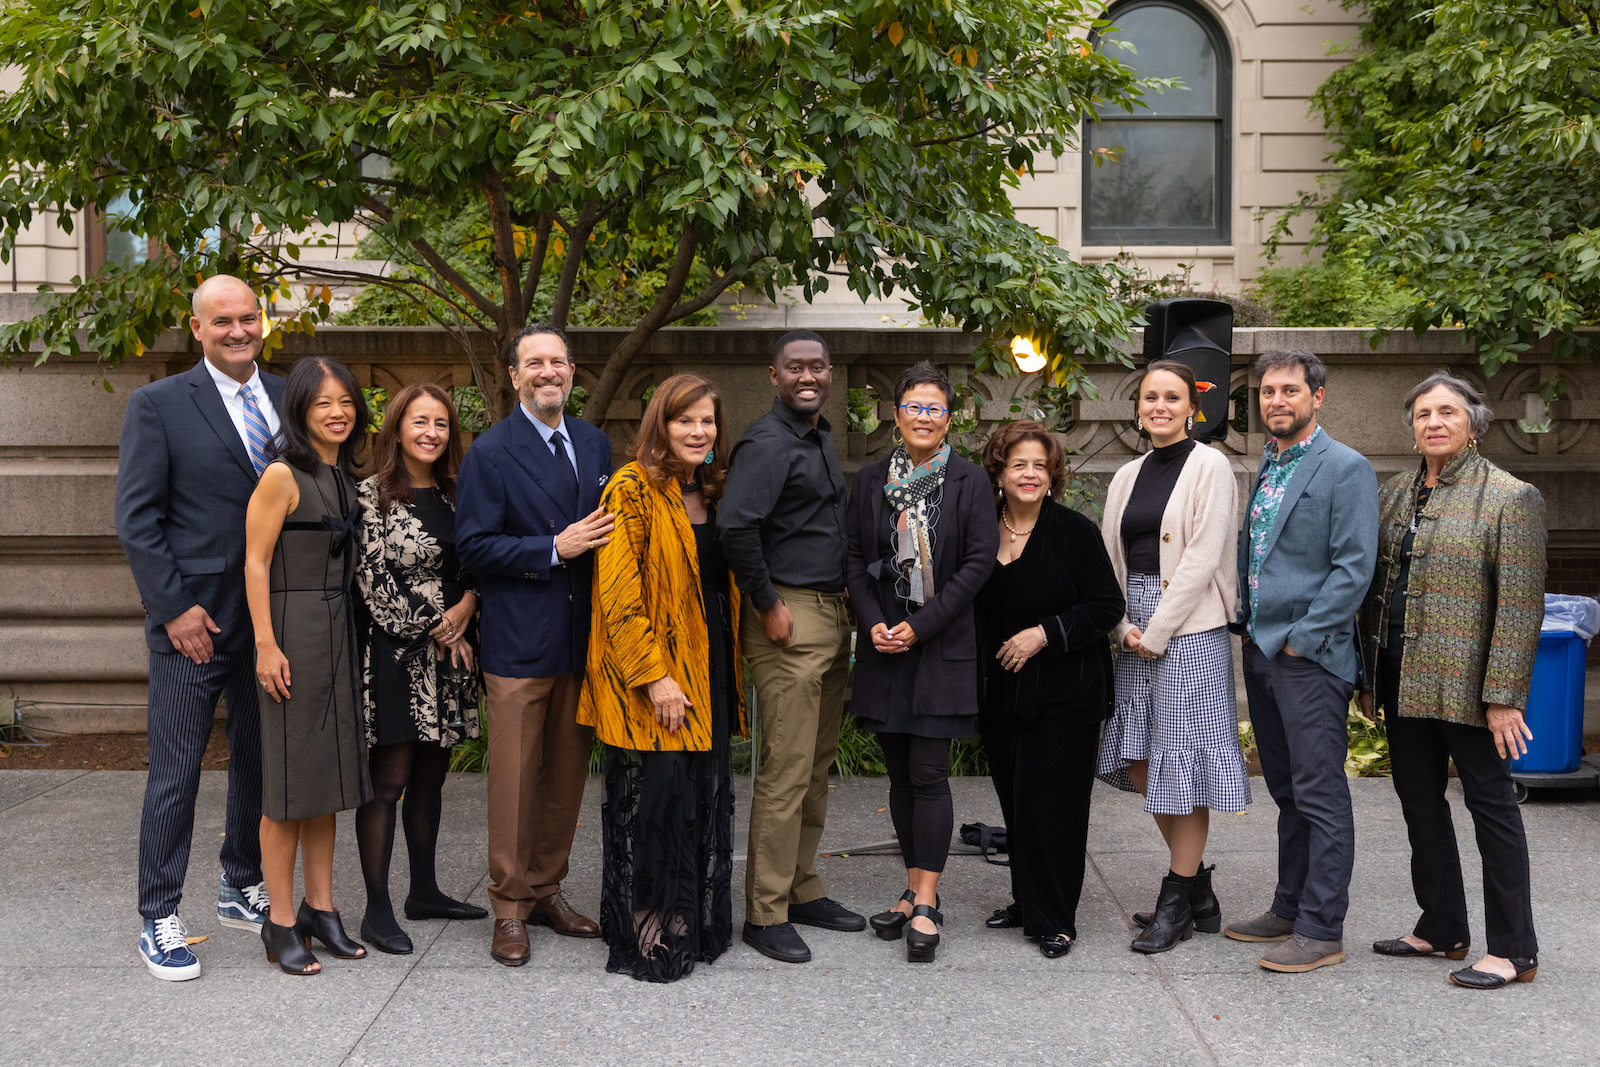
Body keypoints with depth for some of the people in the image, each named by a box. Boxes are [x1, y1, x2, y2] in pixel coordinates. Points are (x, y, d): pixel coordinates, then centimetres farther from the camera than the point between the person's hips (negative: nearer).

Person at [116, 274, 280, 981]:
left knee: (259, 761, 15)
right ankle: (159, 921, 11)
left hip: (273, 618, 5)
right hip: (194, 622, -5)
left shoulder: (287, 399, 9)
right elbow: (136, 518, -7)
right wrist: (174, 606, -13)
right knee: (176, 773, 0)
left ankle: (243, 890, 31)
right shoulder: (158, 405, -5)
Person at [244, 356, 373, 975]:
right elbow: (255, 562, -12)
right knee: (289, 777, -2)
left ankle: (320, 908, 21)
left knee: (330, 770, 12)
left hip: (340, 633, 8)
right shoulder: (282, 475, -11)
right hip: (293, 632, -8)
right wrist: (266, 644, -17)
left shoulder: (344, 475, 12)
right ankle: (281, 921, 7)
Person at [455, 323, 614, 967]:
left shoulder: (595, 444, 13)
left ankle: (546, 890, 26)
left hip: (582, 639, 5)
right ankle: (509, 908, 12)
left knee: (567, 775, 12)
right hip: (520, 644, -5)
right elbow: (473, 547, -10)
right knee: (514, 780, 0)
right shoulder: (491, 451, -5)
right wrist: (554, 549, -17)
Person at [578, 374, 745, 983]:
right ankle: (647, 940, 7)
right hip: (648, 674, -8)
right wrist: (654, 676, -19)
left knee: (705, 797, 11)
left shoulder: (712, 492, 14)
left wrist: (728, 676, 14)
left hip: (707, 670, 8)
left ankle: (695, 927, 24)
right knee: (653, 801, -4)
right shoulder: (632, 489, -10)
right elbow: (618, 592, -16)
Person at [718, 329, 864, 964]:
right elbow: (734, 524, -27)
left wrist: (847, 603, 15)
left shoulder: (821, 438, 17)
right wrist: (767, 603, -20)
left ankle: (802, 890, 26)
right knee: (786, 770, -6)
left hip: (832, 615, 9)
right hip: (789, 620, -9)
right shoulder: (768, 442, -13)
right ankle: (765, 913, 3)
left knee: (817, 764, 15)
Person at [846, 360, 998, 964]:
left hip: (942, 647, -4)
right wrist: (873, 623, -7)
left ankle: (925, 904, -3)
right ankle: (915, 891, 19)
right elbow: (855, 557, 8)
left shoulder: (970, 482, 0)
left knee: (929, 773, -7)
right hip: (884, 646, 4)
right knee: (900, 773, 9)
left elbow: (979, 563, -6)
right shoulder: (871, 481, 10)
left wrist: (920, 625, -12)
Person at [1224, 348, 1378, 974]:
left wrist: (1303, 638, -16)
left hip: (1311, 657, -8)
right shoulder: (1265, 467, 16)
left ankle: (1322, 931, 2)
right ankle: (1290, 910, 25)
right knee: (1287, 792, 15)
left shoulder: (1346, 469, -9)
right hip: (1260, 650, 8)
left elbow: (1354, 568, -15)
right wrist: (1246, 623, 12)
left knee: (1321, 796, -4)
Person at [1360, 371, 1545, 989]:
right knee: (1418, 799, 13)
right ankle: (1441, 929, 26)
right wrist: (1368, 676, 13)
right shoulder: (1394, 493, 12)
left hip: (1465, 680, -7)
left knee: (1489, 801, 0)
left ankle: (1513, 950, 8)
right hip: (1403, 677, 7)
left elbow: (1520, 605, -12)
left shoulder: (1510, 497, -8)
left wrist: (1503, 695, -17)